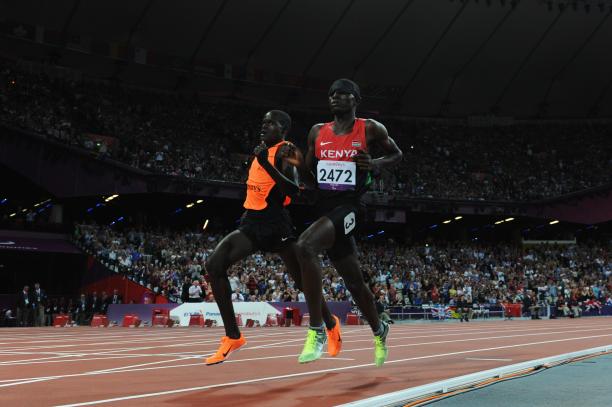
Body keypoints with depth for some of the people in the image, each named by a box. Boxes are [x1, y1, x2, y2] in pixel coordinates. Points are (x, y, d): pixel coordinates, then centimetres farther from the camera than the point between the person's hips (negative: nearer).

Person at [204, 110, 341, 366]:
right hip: (252, 224, 7)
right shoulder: (262, 150, 15)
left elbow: (293, 190, -25)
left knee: (303, 281, 7)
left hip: (276, 227, -7)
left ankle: (331, 325, 36)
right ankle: (233, 337, -11)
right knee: (214, 265, -13)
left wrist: (266, 163, -29)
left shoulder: (285, 153, -10)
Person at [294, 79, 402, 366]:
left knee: (305, 246, -33)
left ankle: (316, 331, -28)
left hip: (348, 207, -6)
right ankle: (379, 331, 43)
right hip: (324, 207, 6)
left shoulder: (370, 129, -1)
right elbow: (307, 170, 22)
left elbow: (397, 154, 11)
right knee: (354, 281, 17)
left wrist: (376, 164, -8)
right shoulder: (318, 132, 11)